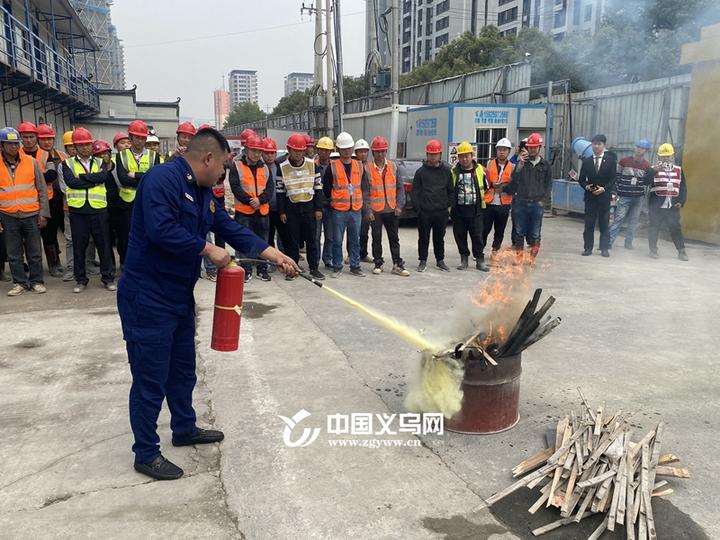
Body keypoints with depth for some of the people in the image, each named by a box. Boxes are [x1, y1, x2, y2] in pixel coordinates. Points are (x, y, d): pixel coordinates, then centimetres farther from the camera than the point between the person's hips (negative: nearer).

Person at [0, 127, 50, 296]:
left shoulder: (31, 162, 2)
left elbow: (42, 190, 5)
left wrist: (43, 213, 0)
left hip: (31, 214, 0)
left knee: (35, 252, 6)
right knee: (14, 253, 6)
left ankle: (36, 281, 18)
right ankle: (20, 282, 17)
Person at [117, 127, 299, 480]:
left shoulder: (203, 192, 11)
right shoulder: (163, 179, -19)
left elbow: (231, 229, 13)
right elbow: (160, 230, -31)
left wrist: (276, 256, 9)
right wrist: (208, 249, -20)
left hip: (180, 295, 10)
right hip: (148, 298, -10)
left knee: (183, 370, 22)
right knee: (150, 379, 2)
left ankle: (184, 429, 41)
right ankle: (146, 454, 18)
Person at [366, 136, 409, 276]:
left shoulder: (393, 167, 6)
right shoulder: (368, 169, -3)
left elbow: (400, 187, 7)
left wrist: (399, 205, -4)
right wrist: (368, 210, -10)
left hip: (392, 210, 2)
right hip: (375, 211, -2)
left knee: (394, 238, 8)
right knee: (377, 238, 7)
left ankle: (398, 265, 14)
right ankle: (378, 264, 19)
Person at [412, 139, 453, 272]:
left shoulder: (446, 171, 7)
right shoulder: (421, 171, 0)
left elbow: (451, 190, 10)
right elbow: (415, 192, 0)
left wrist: (449, 206, 4)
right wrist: (417, 208, -6)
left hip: (441, 211, 2)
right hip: (424, 212, -2)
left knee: (439, 238, 12)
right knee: (423, 238, 5)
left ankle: (440, 260, 24)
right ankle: (423, 261, 15)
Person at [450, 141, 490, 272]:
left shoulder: (479, 170, 4)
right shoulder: (453, 171, 1)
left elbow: (485, 187, 15)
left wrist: (481, 199, 13)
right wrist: (450, 204, 5)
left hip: (475, 211, 0)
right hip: (458, 211, 0)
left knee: (477, 236, 2)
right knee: (460, 236, 6)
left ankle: (480, 260, 10)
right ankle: (464, 259, 18)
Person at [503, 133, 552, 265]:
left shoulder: (545, 165, 7)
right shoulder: (521, 163, 4)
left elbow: (548, 185, 9)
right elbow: (514, 180, -8)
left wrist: (542, 199, 0)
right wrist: (521, 163, -16)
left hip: (537, 204, 0)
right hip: (520, 202, 0)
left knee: (535, 234, 5)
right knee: (519, 233, 5)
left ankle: (532, 258, 16)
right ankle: (519, 257, 16)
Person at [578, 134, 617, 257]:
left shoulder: (610, 160, 2)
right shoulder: (586, 161, 8)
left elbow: (613, 178, -2)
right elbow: (581, 179, 7)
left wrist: (604, 189, -17)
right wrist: (586, 186, -12)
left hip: (604, 196, -1)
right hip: (590, 197, 1)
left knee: (604, 224, 4)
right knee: (589, 224, 2)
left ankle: (604, 248, 10)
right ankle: (588, 248, 8)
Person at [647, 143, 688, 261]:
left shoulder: (679, 170, 10)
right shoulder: (654, 169, 0)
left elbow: (683, 187, 12)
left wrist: (681, 201, 2)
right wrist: (654, 171, -30)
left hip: (673, 206, 2)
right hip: (656, 205, -2)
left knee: (676, 228, 4)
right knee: (654, 227, 3)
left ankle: (682, 251, 11)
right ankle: (653, 250, 14)